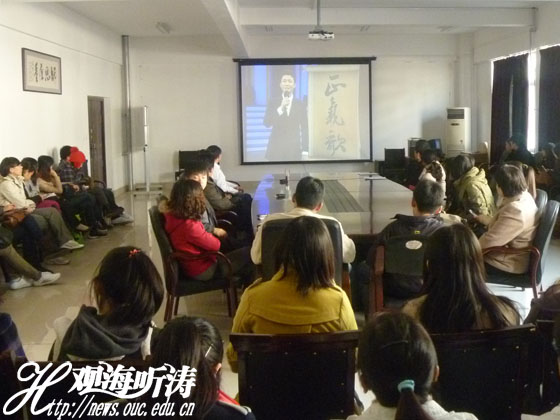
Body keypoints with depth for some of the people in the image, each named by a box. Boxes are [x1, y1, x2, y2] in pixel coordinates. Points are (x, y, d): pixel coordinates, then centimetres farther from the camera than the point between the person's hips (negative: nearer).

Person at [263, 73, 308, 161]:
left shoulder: (300, 104, 6)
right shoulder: (273, 102, 5)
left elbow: (304, 128, 7)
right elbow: (266, 123, -5)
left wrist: (305, 148, 1)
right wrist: (281, 108, -15)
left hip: (294, 150, 0)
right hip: (276, 148, 0)